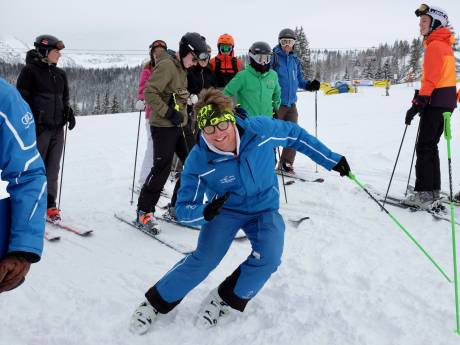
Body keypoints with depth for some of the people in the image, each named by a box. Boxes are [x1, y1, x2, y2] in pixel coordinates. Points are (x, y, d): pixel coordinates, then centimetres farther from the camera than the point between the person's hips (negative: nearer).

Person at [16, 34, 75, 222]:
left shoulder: (60, 74, 15)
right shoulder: (30, 71, -4)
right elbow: (22, 98, -6)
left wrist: (68, 112, 6)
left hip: (58, 128, 6)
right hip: (38, 128, -6)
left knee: (53, 168, 8)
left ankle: (49, 205, 15)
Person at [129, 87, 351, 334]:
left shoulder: (261, 129, -25)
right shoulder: (198, 161, -26)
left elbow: (296, 135, -5)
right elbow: (184, 209, -18)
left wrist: (332, 160, 1)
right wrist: (205, 213, -41)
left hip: (265, 209, 2)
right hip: (226, 209, -1)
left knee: (268, 258, -24)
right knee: (203, 260, -20)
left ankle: (225, 300, 2)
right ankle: (156, 302, 6)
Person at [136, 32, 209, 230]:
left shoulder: (182, 68, 14)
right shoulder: (167, 65, -14)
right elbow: (149, 93, -21)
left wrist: (184, 114, 15)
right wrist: (169, 113, -22)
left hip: (180, 125, 9)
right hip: (163, 126, -9)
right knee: (162, 169, -8)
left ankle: (177, 207, 18)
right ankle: (144, 213, 7)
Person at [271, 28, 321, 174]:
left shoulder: (295, 60, 13)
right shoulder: (273, 56, -5)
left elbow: (299, 80, 18)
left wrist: (309, 85, -1)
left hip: (291, 103, 6)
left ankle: (286, 164, 20)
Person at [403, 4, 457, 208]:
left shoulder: (434, 45, -11)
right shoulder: (444, 44, 19)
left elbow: (431, 79, -19)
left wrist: (418, 103, -22)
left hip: (436, 102, -10)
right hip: (445, 101, 10)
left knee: (424, 147, -8)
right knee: (430, 146, 14)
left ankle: (424, 194, -8)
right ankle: (432, 191, 20)